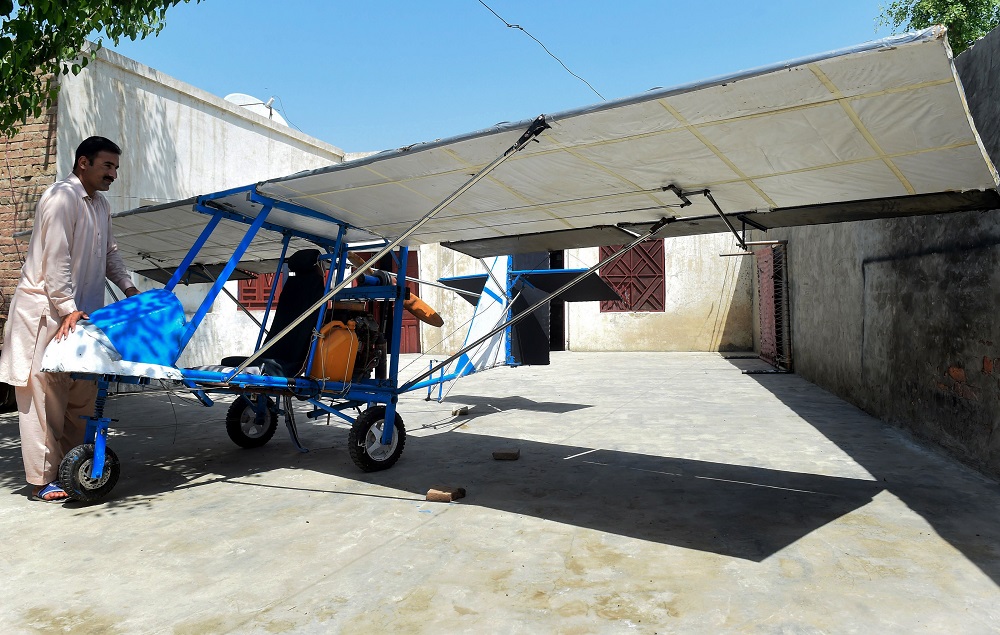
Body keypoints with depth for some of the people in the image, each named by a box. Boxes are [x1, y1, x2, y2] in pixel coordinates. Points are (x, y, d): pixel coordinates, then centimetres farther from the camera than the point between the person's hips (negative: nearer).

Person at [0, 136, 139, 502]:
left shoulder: (100, 205, 16)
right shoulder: (61, 198, -12)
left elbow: (109, 252, 24)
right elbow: (55, 259, -18)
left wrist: (128, 287, 11)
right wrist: (67, 308, -21)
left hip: (81, 311, 9)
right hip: (45, 312, -8)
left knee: (82, 395, 9)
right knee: (45, 396, -4)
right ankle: (43, 481, 3)